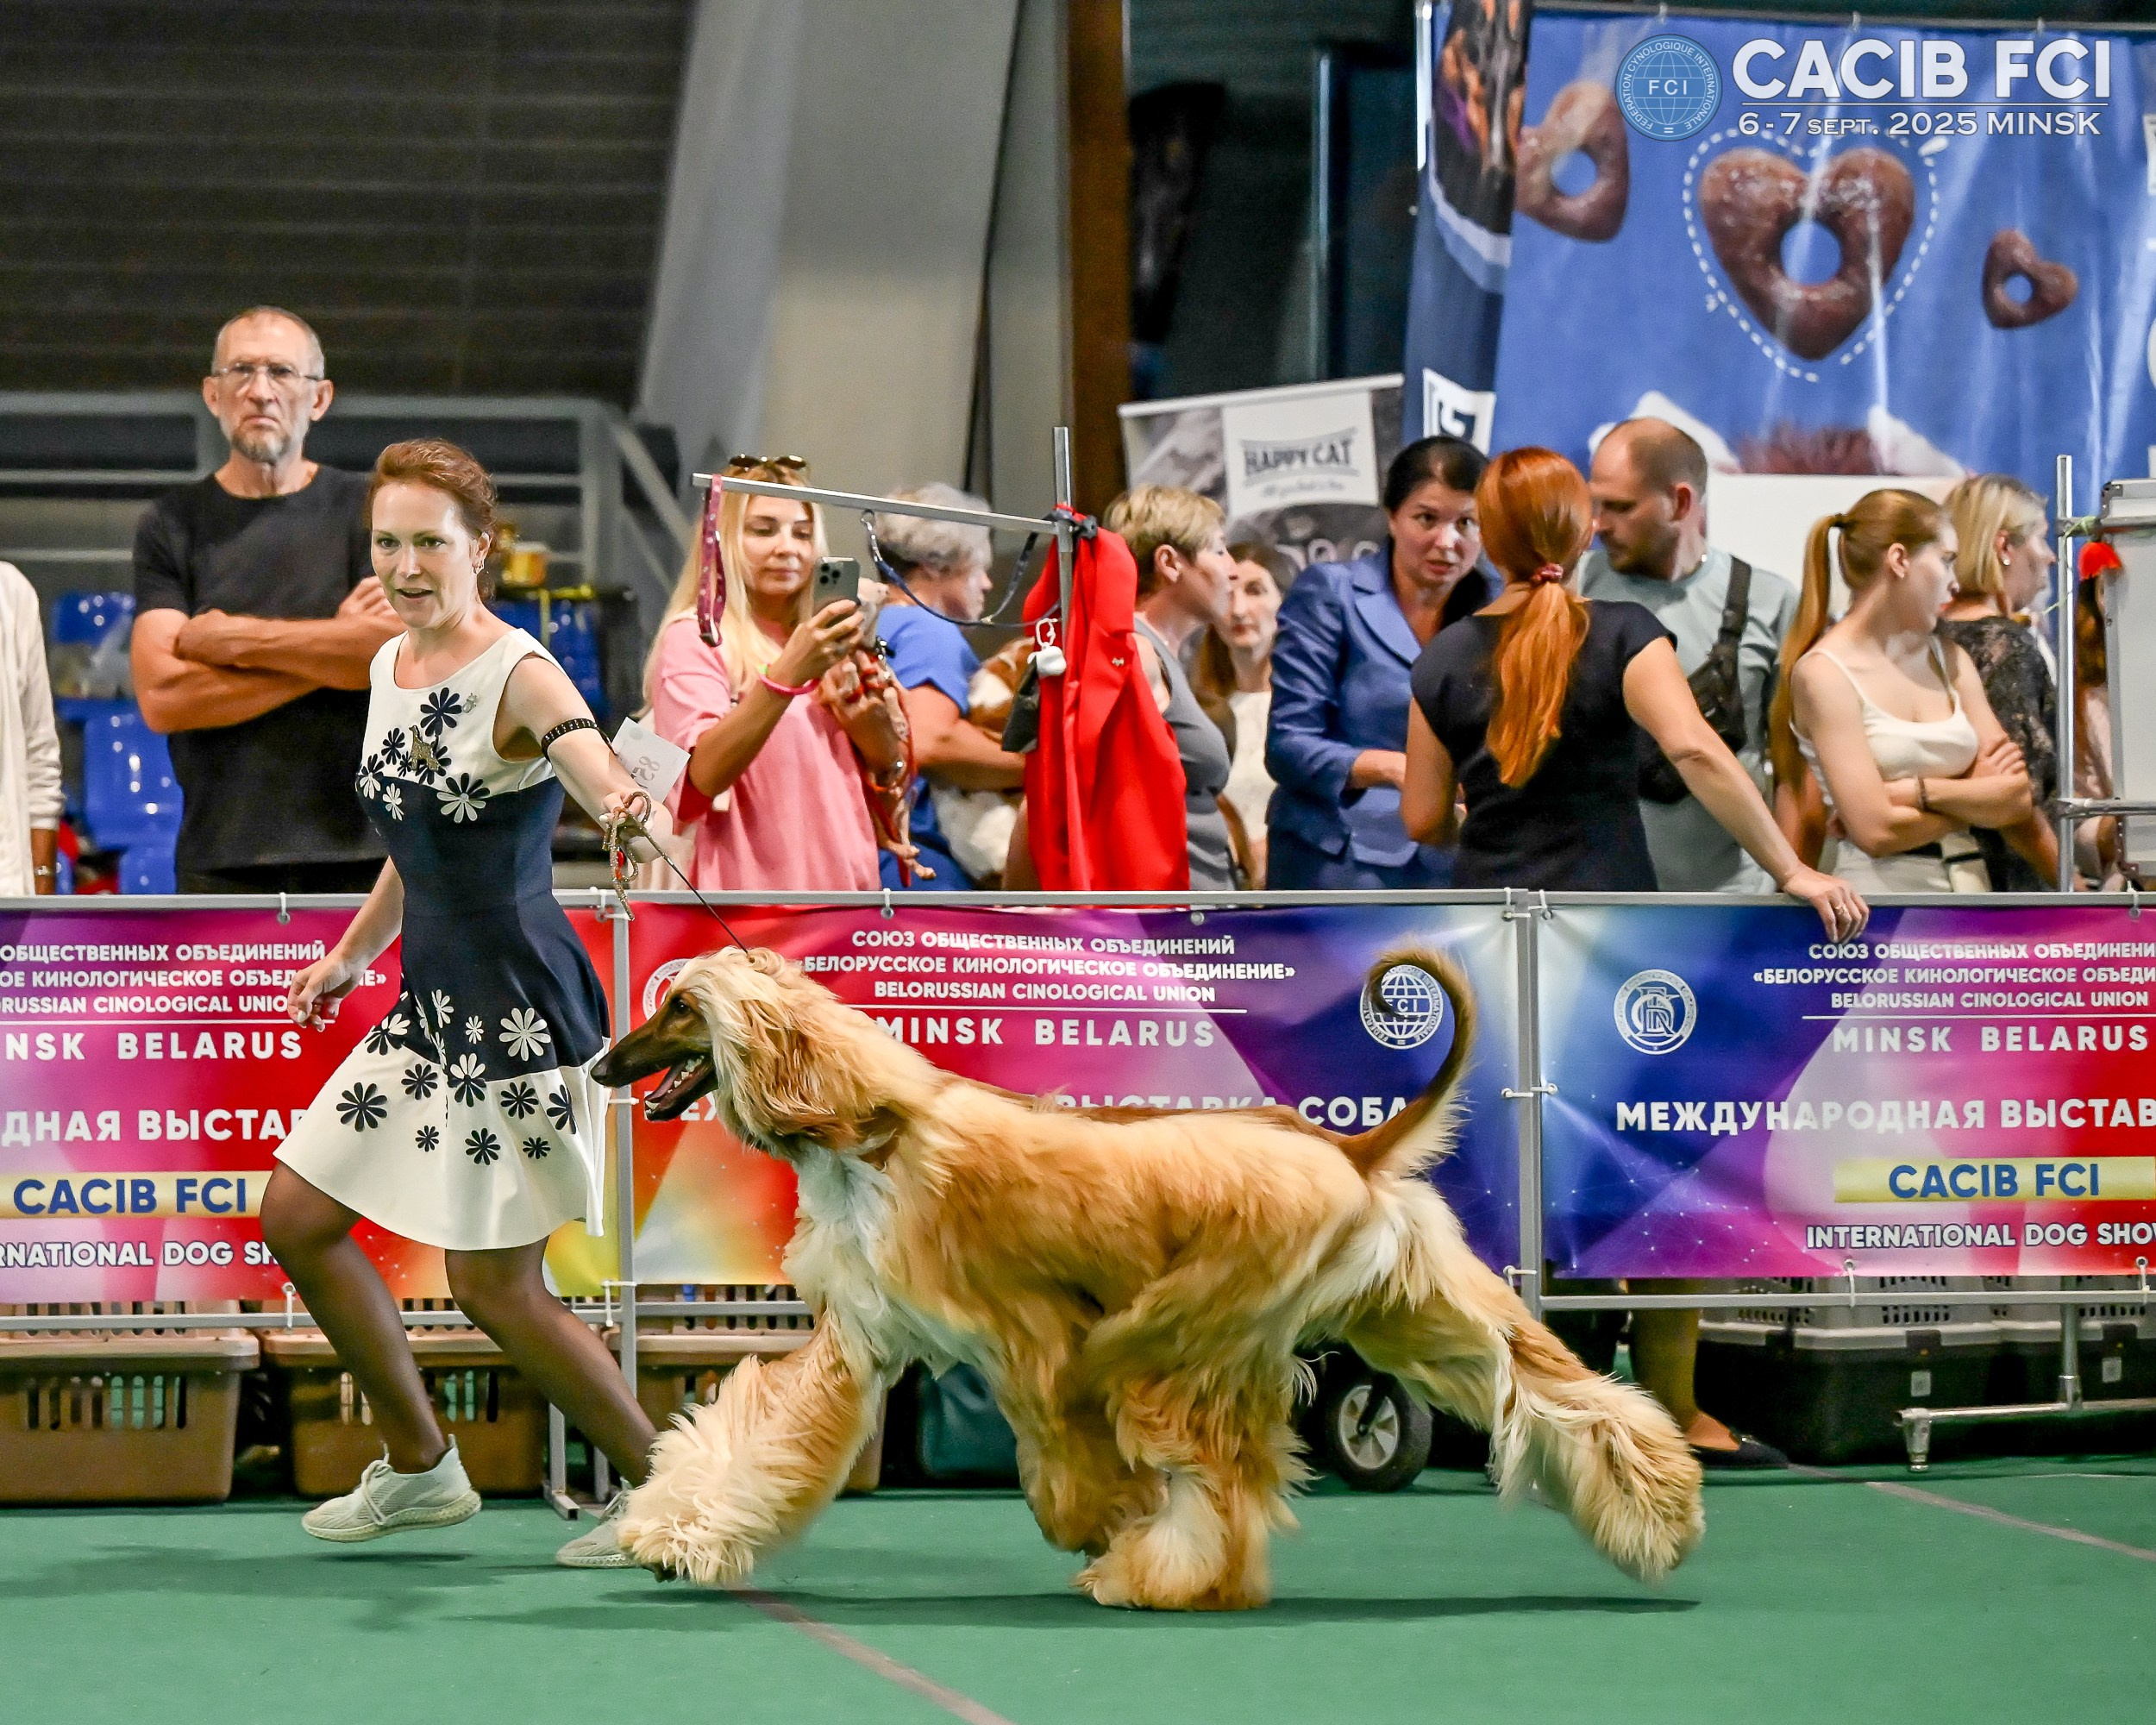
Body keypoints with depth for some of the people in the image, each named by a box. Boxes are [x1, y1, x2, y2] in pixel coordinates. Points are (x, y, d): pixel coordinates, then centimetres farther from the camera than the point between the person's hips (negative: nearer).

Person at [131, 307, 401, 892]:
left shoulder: (370, 509, 8)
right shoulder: (174, 525, 10)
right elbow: (162, 695, -3)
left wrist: (234, 639, -5)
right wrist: (331, 651, -6)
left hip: (361, 850, 0)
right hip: (222, 860, 0)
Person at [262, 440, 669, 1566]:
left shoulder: (519, 674, -16)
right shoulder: (389, 667, 9)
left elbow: (594, 766, -38)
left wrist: (632, 806, -59)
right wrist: (352, 953, 26)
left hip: (519, 1006, -9)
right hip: (430, 1000, 9)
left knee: (494, 1283, -7)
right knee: (296, 1219, 12)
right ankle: (418, 1466, 26)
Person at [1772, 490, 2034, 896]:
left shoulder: (1949, 660, 15)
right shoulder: (1824, 673, -5)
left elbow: (2017, 798, 5)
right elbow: (1877, 830, -13)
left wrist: (1917, 792, -8)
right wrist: (1974, 799, 2)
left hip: (1971, 885, 6)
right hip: (1880, 891, -6)